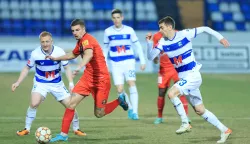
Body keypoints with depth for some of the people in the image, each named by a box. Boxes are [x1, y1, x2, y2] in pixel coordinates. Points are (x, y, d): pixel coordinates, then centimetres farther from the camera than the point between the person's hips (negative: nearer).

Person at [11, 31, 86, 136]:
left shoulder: (59, 52, -16)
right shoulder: (35, 53, -16)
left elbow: (66, 68, -5)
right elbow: (27, 68, -1)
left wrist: (71, 83, -16)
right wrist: (18, 82, -7)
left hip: (57, 83, 1)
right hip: (40, 83, -1)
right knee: (34, 103, -25)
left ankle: (76, 129, 21)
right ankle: (27, 129, -8)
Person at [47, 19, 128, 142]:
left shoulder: (87, 39, -19)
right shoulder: (80, 41, 9)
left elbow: (89, 54, -41)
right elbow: (73, 55, 32)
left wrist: (79, 67, -57)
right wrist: (56, 58, 32)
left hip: (101, 79, -8)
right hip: (88, 78, 8)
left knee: (99, 114, -1)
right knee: (71, 103, -6)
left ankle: (119, 100, 25)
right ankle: (63, 134, -1)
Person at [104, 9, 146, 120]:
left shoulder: (129, 30, 0)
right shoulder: (108, 32, 2)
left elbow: (137, 46, 7)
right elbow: (106, 48, 13)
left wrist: (143, 61, 4)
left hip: (129, 61, -1)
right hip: (116, 64, 1)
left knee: (131, 83, -18)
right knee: (120, 90, -4)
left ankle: (134, 112, -19)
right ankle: (130, 108, 20)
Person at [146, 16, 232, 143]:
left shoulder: (185, 34, -12)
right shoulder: (163, 42, 2)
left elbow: (204, 29, -1)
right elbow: (150, 57, -3)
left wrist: (220, 37, -2)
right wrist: (149, 42, -17)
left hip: (193, 75, -7)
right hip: (184, 78, 7)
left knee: (171, 93, -24)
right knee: (200, 110, 8)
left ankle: (185, 123, -14)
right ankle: (224, 130, 18)